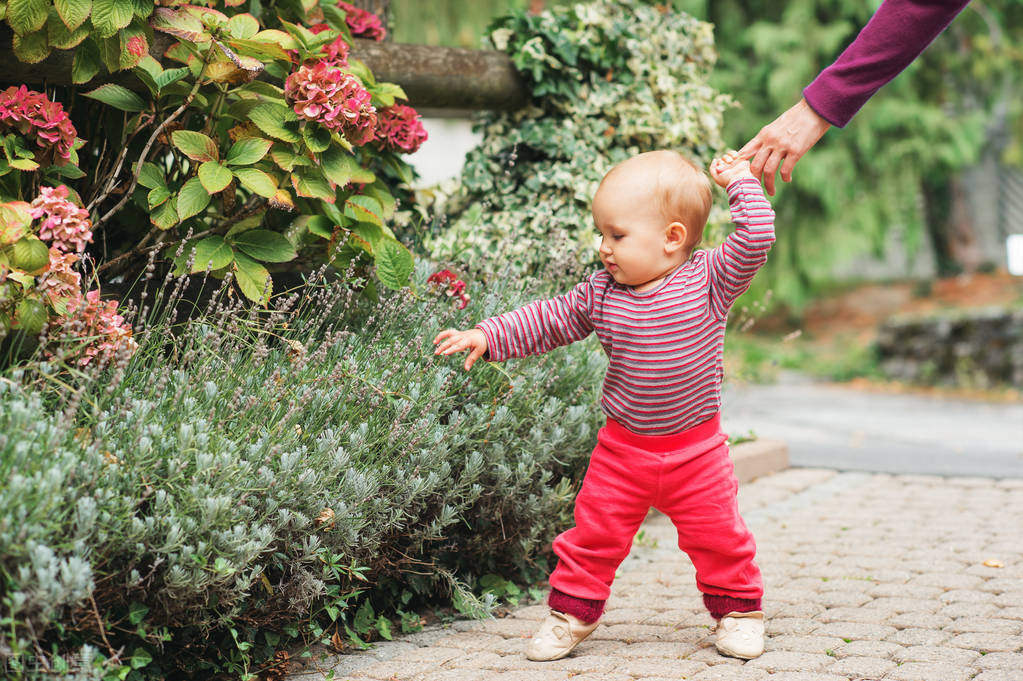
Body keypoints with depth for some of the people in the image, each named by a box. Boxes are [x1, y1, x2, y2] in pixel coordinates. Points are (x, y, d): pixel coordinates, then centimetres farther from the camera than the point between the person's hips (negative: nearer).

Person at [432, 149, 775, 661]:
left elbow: (755, 239, -18)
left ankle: (738, 610, 25)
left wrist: (740, 182, -12)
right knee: (593, 535, 4)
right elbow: (549, 321, 5)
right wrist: (487, 337, 0)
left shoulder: (709, 279, -10)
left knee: (719, 537, 4)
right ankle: (571, 611, 20)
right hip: (622, 449, 2)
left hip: (696, 451, -2)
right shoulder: (601, 293, -2)